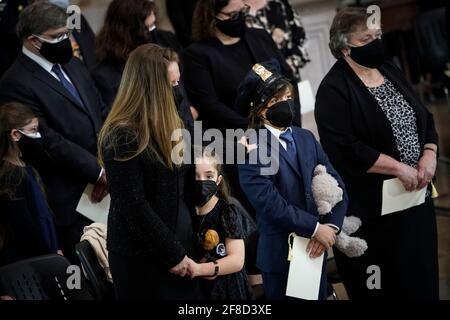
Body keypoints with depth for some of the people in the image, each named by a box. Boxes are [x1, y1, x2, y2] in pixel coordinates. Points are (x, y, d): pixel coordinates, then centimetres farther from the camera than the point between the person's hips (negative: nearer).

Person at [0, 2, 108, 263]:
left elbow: (101, 112, 14)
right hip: (71, 200, -7)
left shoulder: (73, 66, 12)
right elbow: (48, 141, -17)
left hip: (106, 182, 7)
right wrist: (99, 171, -15)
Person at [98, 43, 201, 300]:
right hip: (141, 258, -7)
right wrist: (173, 254, -15)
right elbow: (134, 206, -19)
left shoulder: (169, 126, 8)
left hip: (180, 245, 8)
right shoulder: (123, 137, -18)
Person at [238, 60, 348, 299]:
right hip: (280, 254, -5)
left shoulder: (306, 137, 9)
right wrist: (316, 228, -17)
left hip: (315, 248, 6)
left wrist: (330, 227, -11)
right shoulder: (252, 148, -11)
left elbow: (336, 185, 5)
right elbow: (269, 203, -20)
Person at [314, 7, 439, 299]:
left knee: (420, 271, 13)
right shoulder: (334, 90, -13)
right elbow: (345, 149, -23)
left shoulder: (390, 71, 10)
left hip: (414, 196, 7)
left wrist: (429, 155, -4)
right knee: (385, 285, 2)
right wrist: (398, 168, -20)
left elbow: (425, 119, 14)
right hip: (373, 205, -7)